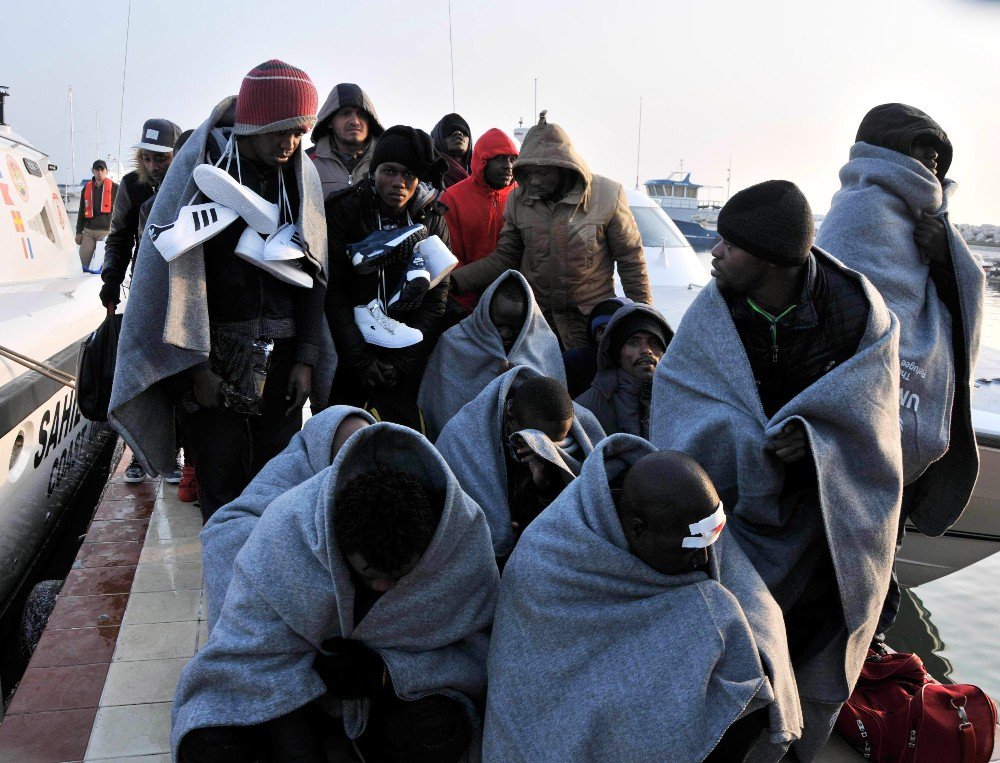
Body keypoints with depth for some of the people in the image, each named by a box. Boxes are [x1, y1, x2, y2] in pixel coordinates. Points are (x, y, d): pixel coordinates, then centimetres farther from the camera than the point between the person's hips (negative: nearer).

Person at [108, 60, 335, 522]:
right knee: (223, 489, 0)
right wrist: (197, 365, -11)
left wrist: (306, 360, 2)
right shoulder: (203, 163, -5)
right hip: (216, 357, -3)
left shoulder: (303, 176, 6)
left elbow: (312, 275, 7)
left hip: (281, 358, 3)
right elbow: (179, 267, -8)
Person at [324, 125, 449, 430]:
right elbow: (333, 292, -10)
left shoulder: (432, 219, 2)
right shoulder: (343, 210, -6)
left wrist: (405, 361, -9)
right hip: (348, 353, -1)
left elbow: (436, 297, 0)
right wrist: (361, 361, -15)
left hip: (409, 359, 2)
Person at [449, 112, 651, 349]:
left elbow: (631, 261, -3)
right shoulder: (517, 200, -1)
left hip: (593, 320, -2)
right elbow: (503, 259, 5)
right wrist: (454, 281, -9)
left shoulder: (607, 196, -10)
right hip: (535, 319, 2)